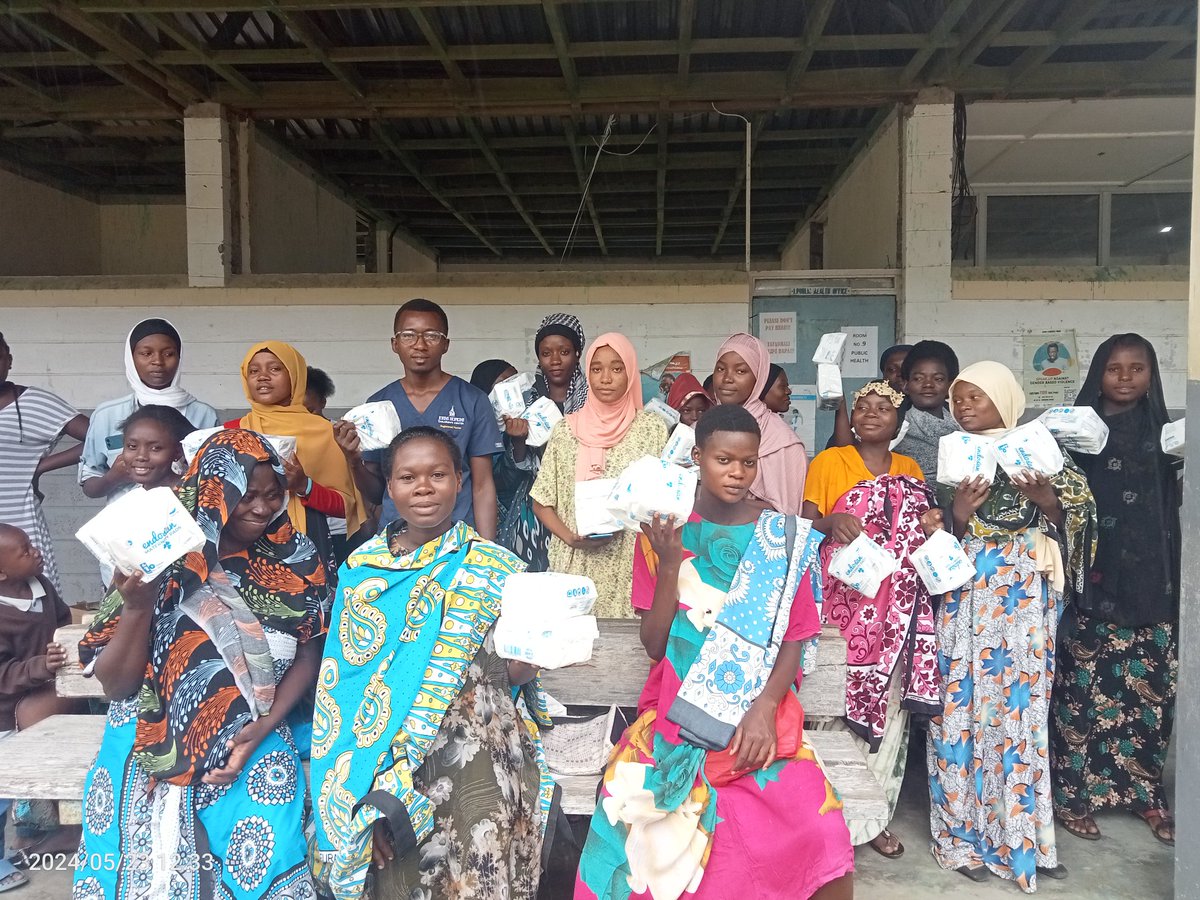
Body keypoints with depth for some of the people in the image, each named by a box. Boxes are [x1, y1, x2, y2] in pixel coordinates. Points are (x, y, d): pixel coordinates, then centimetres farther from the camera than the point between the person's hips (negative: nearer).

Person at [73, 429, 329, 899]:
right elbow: (116, 685, -7)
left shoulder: (295, 560, -2)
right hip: (152, 743, 0)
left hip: (253, 740, 1)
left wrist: (262, 728, -11)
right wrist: (137, 607, -23)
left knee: (262, 858, -15)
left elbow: (308, 657, 2)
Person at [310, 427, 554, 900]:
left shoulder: (495, 570, -2)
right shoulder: (361, 569, 4)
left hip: (474, 750, -1)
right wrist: (374, 794, -5)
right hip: (382, 756, 2)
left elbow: (513, 674, -1)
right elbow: (342, 679, 4)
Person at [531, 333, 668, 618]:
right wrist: (571, 538, -9)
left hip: (631, 566, -1)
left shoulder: (652, 428, 1)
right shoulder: (567, 429, 4)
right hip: (575, 565, 1)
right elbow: (541, 502, 7)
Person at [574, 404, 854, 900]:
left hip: (759, 710, 0)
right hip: (676, 709, 0)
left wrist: (764, 707, -14)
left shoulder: (784, 537, 3)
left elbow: (792, 640, 2)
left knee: (817, 833, -22)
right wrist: (669, 564, -14)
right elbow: (654, 644, -2)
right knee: (631, 813, -25)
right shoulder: (664, 531, 2)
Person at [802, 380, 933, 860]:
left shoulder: (910, 469, 17)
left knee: (890, 702, 3)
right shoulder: (829, 461, 5)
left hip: (899, 603, 4)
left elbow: (920, 531, 21)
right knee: (841, 699, -9)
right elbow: (806, 523, 0)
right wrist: (831, 523, -21)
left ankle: (870, 815, 14)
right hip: (845, 599, -3)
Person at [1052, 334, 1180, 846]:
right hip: (1090, 581, -2)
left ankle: (1146, 794, 22)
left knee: (1149, 689, 6)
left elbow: (1176, 503, 9)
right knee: (1085, 687, -1)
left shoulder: (1165, 432, 9)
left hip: (1149, 581, 3)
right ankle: (1075, 794, 12)